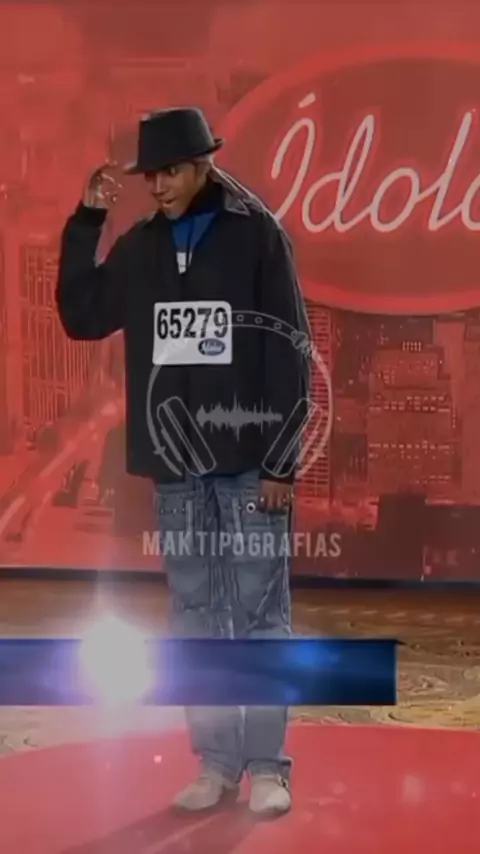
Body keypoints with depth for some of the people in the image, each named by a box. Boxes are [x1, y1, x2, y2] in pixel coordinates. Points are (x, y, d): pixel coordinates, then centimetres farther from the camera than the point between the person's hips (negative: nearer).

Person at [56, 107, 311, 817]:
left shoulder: (257, 237, -5)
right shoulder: (140, 247, 8)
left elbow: (291, 356, -7)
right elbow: (81, 317, 12)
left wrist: (282, 462, -10)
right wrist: (86, 221, 3)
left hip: (250, 462, -4)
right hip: (178, 468, 4)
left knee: (259, 616, 2)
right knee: (195, 618, 10)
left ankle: (268, 766, 12)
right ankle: (215, 762, 21)